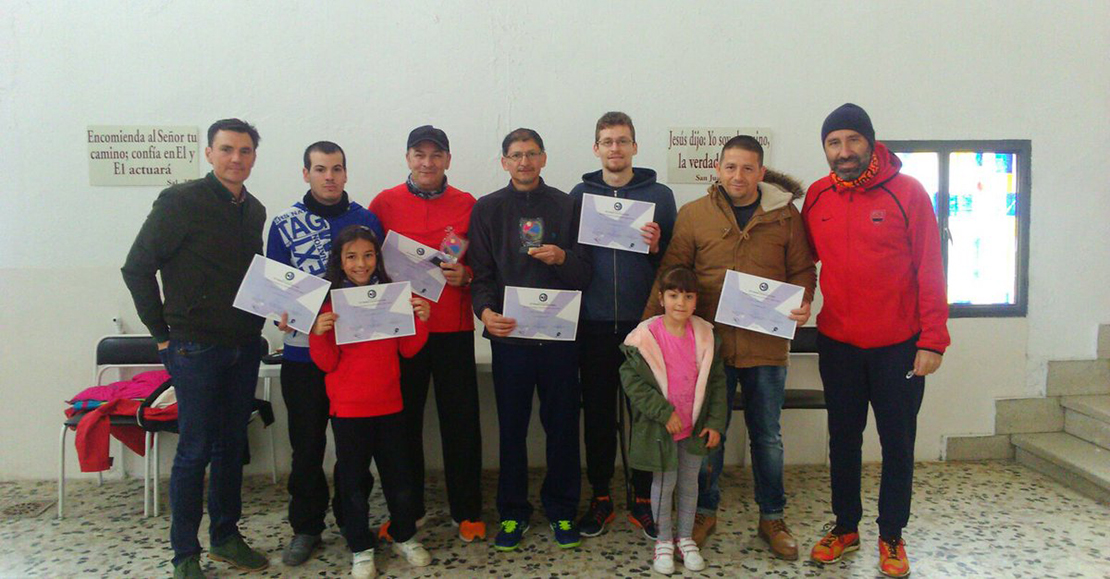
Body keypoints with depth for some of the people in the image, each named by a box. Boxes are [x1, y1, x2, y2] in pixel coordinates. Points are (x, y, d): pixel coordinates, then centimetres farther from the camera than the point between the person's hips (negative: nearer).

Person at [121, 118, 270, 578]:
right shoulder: (180, 201, -10)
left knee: (232, 445, 14)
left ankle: (226, 536, 28)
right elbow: (136, 268, -8)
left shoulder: (254, 211, 9)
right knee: (195, 450, 1)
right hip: (196, 348, -6)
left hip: (245, 347, 6)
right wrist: (162, 333, -7)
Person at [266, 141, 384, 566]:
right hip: (303, 351, 0)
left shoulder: (367, 220, 4)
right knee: (307, 443, 9)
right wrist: (282, 316, -15)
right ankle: (306, 526, 25)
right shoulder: (285, 224, 2)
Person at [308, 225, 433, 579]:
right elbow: (328, 363, -5)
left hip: (389, 404, 2)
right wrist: (318, 333, -22)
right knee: (353, 479, 8)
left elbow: (408, 349, 5)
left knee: (398, 475, 11)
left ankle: (405, 538, 32)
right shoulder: (330, 301, -5)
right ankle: (360, 550, 24)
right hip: (348, 407, -2)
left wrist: (421, 320, -11)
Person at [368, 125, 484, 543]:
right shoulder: (384, 203, 5)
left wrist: (465, 276, -10)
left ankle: (467, 511, 18)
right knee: (404, 419, 8)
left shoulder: (467, 205, 6)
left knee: (461, 421, 4)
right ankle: (407, 509, 25)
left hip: (454, 328, 0)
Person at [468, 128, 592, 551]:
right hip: (509, 333, 0)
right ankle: (513, 511, 22)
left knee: (562, 423, 7)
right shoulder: (487, 209, 8)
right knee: (512, 425, 7)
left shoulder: (566, 206, 8)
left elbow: (584, 273, 6)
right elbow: (481, 273, 3)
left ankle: (561, 510, 23)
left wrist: (562, 257, -14)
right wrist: (485, 309, -16)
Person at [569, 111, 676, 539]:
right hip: (594, 325, 1)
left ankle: (642, 499, 20)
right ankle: (600, 499, 22)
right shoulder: (579, 195, 8)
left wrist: (657, 247, -13)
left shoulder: (660, 195, 5)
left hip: (644, 322, -1)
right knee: (597, 413, 8)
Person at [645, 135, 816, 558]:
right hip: (710, 345, 0)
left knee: (768, 437, 13)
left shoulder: (785, 214, 3)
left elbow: (802, 270, 9)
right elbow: (671, 273, 1)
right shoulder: (693, 215, 1)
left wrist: (802, 302, -10)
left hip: (767, 346, 1)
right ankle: (705, 512, 30)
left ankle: (772, 518, 30)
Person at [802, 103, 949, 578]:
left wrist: (932, 340, -12)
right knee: (843, 439, 14)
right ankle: (845, 527, 30)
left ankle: (891, 536, 25)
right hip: (837, 342, 3)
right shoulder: (817, 196, 2)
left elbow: (930, 269, -8)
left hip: (898, 345, -3)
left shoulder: (907, 192, -8)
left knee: (897, 443, 9)